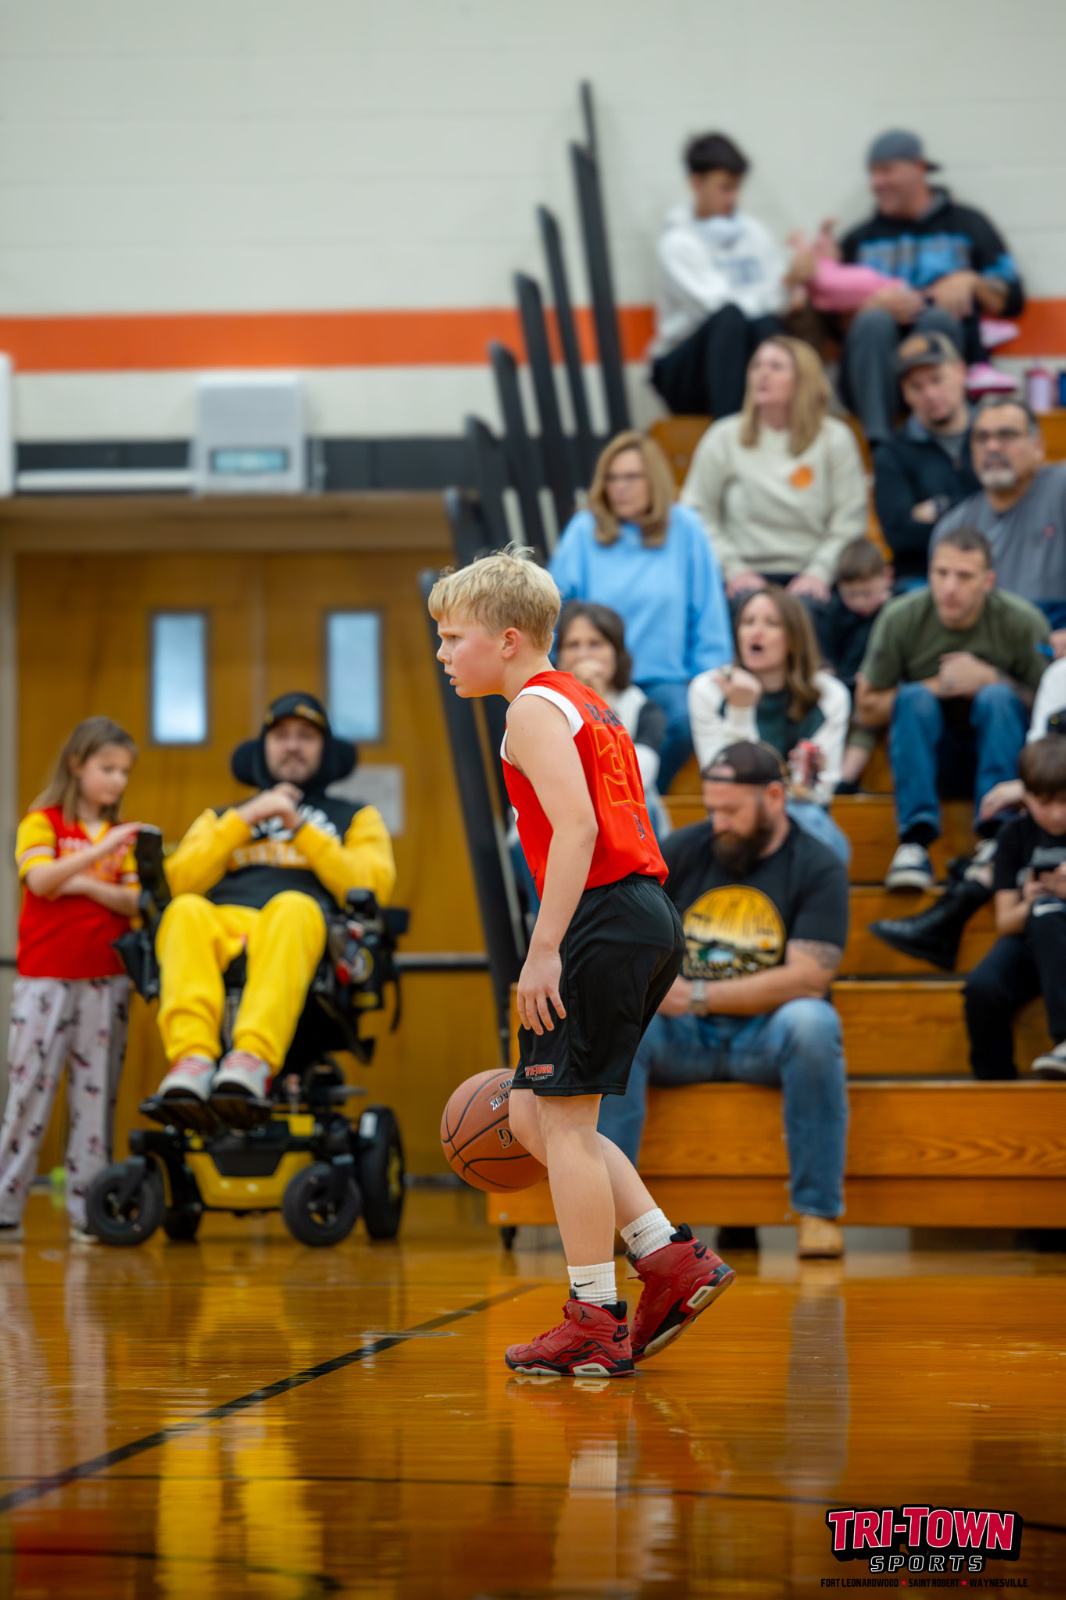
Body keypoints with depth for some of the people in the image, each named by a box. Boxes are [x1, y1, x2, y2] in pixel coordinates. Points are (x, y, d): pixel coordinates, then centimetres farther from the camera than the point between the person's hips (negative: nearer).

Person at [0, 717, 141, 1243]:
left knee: (97, 1093, 3)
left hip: (106, 978, 4)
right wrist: (100, 851, -26)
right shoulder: (42, 823, 1)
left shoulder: (124, 835, 13)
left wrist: (89, 885, -13)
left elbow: (135, 902, 4)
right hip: (45, 978, -4)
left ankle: (87, 1212, 7)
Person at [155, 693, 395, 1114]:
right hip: (222, 923, 2)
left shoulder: (355, 818, 32)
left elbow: (371, 888, 10)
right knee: (186, 912, -37)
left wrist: (300, 829, 4)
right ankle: (193, 1057, -56)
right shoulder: (219, 819, 36)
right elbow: (178, 882, 15)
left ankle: (253, 1057, -61)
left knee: (292, 907, -41)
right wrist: (245, 818, 8)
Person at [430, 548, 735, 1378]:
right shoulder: (586, 704, 23)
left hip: (605, 918, -10)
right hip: (650, 916, 10)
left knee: (563, 1117, -4)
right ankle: (669, 1257, 8)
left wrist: (545, 950, -21)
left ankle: (596, 1321, -1)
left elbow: (577, 828, -19)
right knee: (533, 1116, 13)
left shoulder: (536, 710, -7)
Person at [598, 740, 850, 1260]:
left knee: (812, 1022, -36)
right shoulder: (683, 849, 4)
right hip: (682, 1039, 2)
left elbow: (807, 979, -15)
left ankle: (818, 1211, -28)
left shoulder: (818, 868, -4)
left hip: (766, 1036, -2)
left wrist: (698, 996, -20)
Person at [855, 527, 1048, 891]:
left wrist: (989, 679, -20)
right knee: (914, 696, -28)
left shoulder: (1023, 623, -12)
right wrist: (937, 687, -14)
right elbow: (868, 710, -2)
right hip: (927, 755, 1)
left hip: (1002, 749, -1)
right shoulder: (900, 619, -9)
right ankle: (915, 840, -39)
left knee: (997, 697, -30)